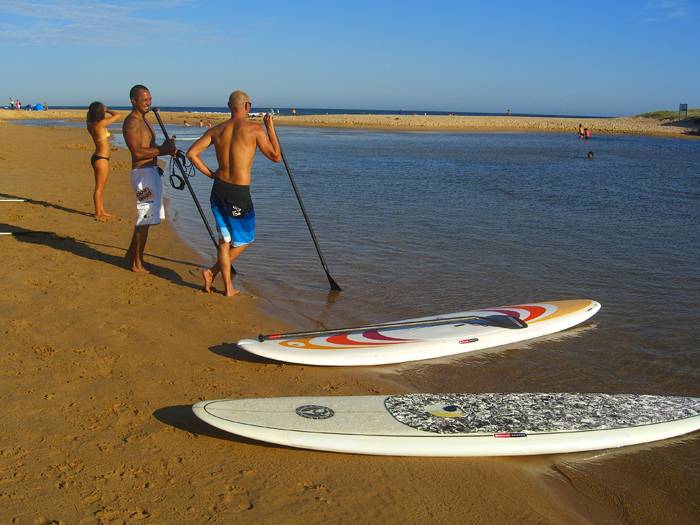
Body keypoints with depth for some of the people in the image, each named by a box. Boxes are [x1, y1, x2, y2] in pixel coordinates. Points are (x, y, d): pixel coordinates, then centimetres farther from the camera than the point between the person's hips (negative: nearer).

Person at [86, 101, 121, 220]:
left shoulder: (90, 124, 4)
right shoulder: (100, 124, -19)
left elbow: (89, 114, 29)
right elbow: (117, 115, -12)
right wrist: (108, 110, 3)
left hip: (98, 158, 9)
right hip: (101, 159, -9)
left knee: (101, 187, 17)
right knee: (99, 187, -2)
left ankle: (102, 211, 26)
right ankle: (98, 214, 4)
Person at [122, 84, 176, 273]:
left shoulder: (143, 120, 17)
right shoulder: (131, 122, -14)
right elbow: (137, 152, -22)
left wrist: (165, 148, 3)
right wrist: (162, 150, -20)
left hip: (152, 171, 10)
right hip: (143, 173, -10)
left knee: (146, 217, 18)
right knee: (144, 219, -5)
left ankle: (132, 253, 30)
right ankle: (137, 263, 3)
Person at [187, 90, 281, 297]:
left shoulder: (217, 130, 5)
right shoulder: (254, 128, -9)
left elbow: (192, 153, 1)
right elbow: (276, 157, -2)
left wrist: (210, 173, 8)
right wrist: (270, 128, 7)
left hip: (218, 189, 6)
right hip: (239, 194, -5)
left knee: (225, 239, 15)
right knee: (244, 240, 14)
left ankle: (229, 287, 17)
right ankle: (213, 271, 4)